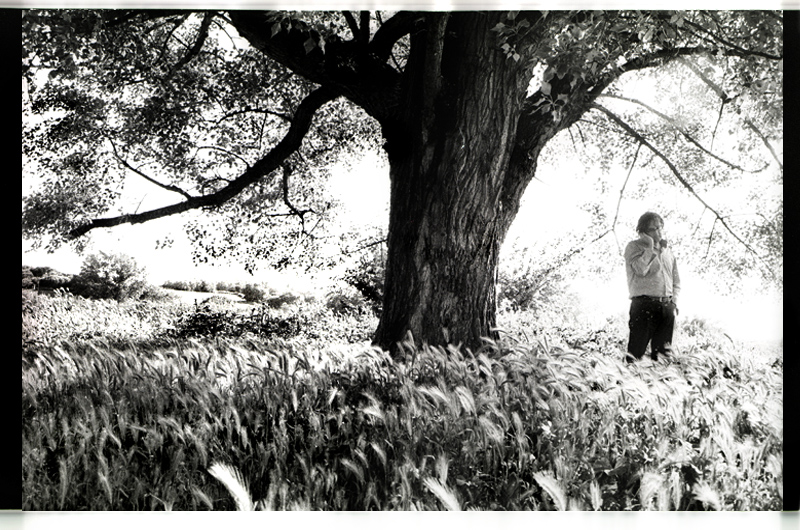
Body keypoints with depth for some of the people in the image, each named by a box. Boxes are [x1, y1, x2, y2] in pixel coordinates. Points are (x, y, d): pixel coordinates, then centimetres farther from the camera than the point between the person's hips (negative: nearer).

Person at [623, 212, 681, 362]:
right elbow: (641, 269, -16)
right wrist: (650, 247, -7)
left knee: (664, 353, 6)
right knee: (636, 350, -11)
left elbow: (676, 281, 24)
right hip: (643, 304, -6)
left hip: (667, 306, 6)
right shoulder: (634, 246, 3)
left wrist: (674, 302, 9)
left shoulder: (668, 251, 20)